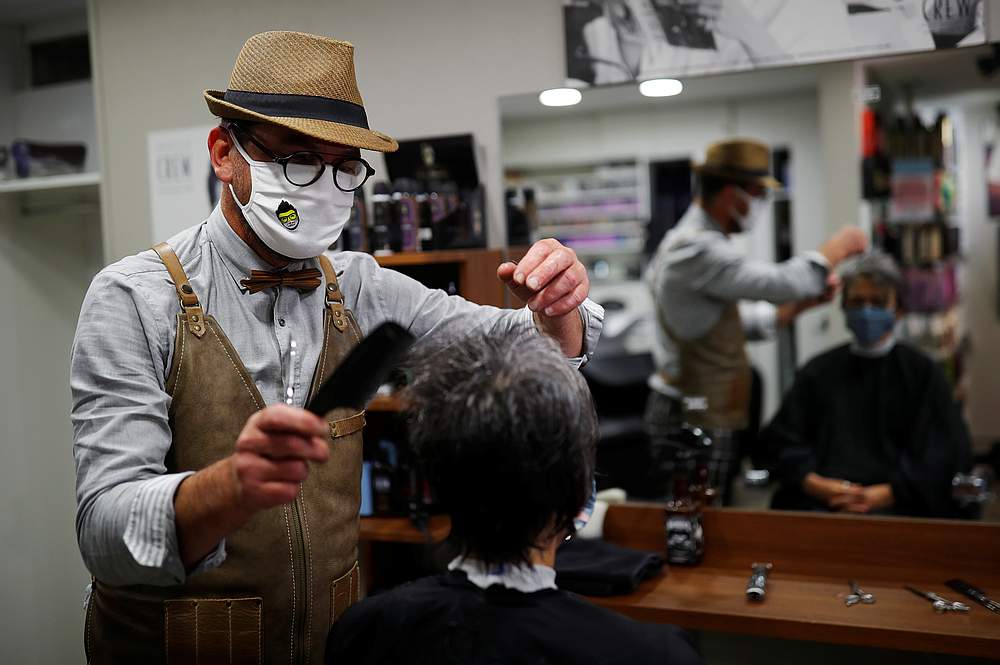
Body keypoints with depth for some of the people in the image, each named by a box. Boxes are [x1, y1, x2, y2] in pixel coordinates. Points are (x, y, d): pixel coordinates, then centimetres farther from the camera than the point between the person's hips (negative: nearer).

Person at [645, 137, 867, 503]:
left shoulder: (690, 241, 15)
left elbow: (740, 321, 19)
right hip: (695, 418, -10)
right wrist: (838, 248, -6)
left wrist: (804, 301, 11)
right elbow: (780, 282, -23)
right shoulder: (696, 249, -19)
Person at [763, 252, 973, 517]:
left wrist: (883, 495, -8)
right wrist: (815, 484, -6)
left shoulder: (923, 373, 12)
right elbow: (781, 439, 12)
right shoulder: (818, 371, 18)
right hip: (817, 503, 2)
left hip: (897, 505, -1)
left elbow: (946, 456, 4)